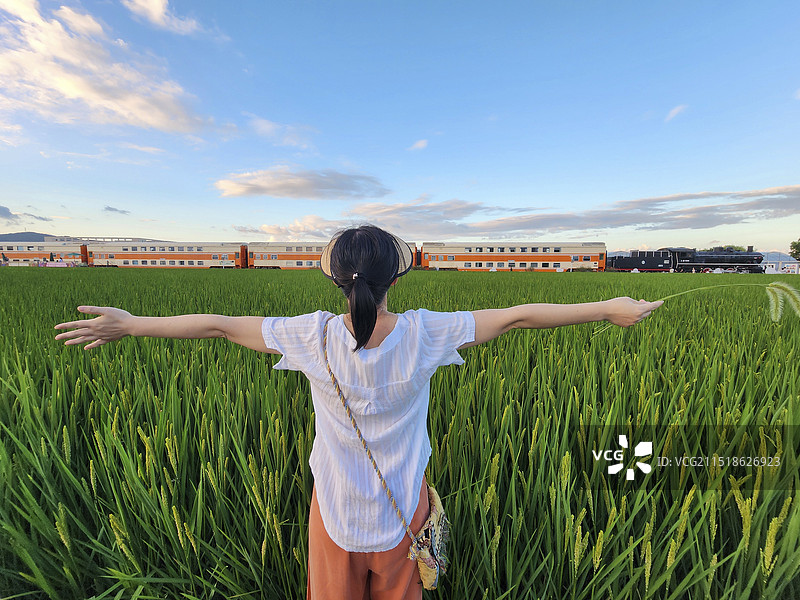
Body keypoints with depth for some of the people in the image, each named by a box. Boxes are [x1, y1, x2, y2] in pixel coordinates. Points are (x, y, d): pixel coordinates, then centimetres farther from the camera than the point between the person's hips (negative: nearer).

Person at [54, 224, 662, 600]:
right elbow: (517, 315, -15)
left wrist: (129, 324, 6)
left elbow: (218, 324, -11)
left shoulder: (313, 336, -23)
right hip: (402, 507, 0)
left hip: (336, 505, 0)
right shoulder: (425, 334, -24)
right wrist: (609, 308, -2)